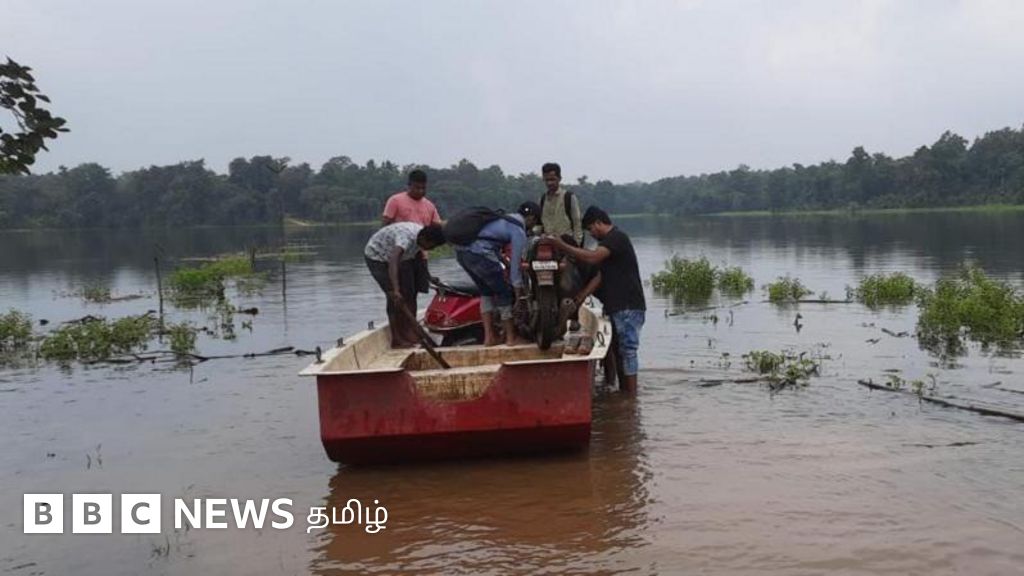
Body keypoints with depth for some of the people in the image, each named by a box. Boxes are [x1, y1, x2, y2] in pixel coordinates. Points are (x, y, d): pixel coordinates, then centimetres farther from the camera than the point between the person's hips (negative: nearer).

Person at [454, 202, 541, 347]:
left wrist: (504, 264, 35)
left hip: (461, 250, 9)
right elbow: (515, 262, -1)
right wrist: (518, 290, 6)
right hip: (480, 254, -9)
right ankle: (511, 338, 14)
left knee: (486, 291, 21)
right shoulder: (519, 231, 1)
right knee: (504, 293, 6)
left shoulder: (503, 218, 26)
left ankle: (489, 336, 20)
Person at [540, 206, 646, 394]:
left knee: (628, 350, -9)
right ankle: (624, 393, 18)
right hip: (620, 307, 10)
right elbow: (600, 276, 21)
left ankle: (631, 396, -7)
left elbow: (592, 257, -26)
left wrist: (562, 245, -22)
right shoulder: (610, 240, 22)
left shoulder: (616, 237, -11)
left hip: (628, 307, -10)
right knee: (621, 350, 12)